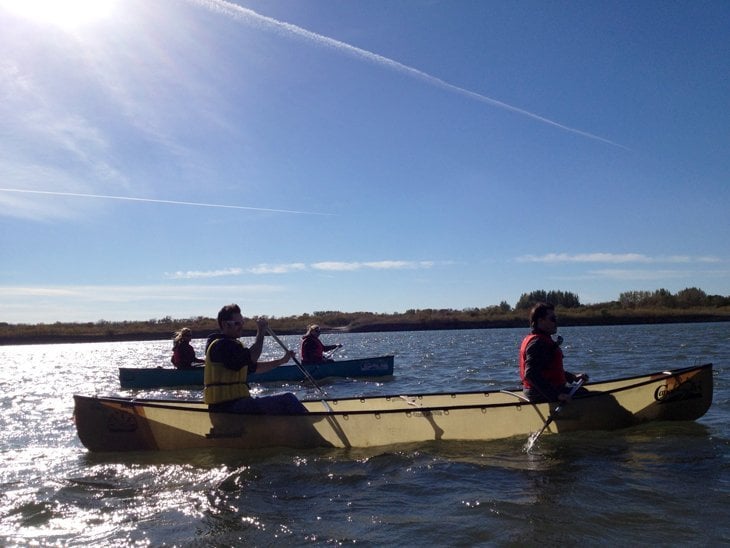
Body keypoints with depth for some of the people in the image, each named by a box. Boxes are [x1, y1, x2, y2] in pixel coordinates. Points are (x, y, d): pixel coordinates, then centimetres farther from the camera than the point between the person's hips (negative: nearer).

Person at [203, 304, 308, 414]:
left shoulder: (229, 344, 22)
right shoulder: (221, 345, -13)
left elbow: (253, 367, 24)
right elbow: (251, 358, -27)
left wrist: (281, 361, 20)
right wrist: (261, 332, -15)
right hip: (229, 406, -11)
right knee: (287, 400, -19)